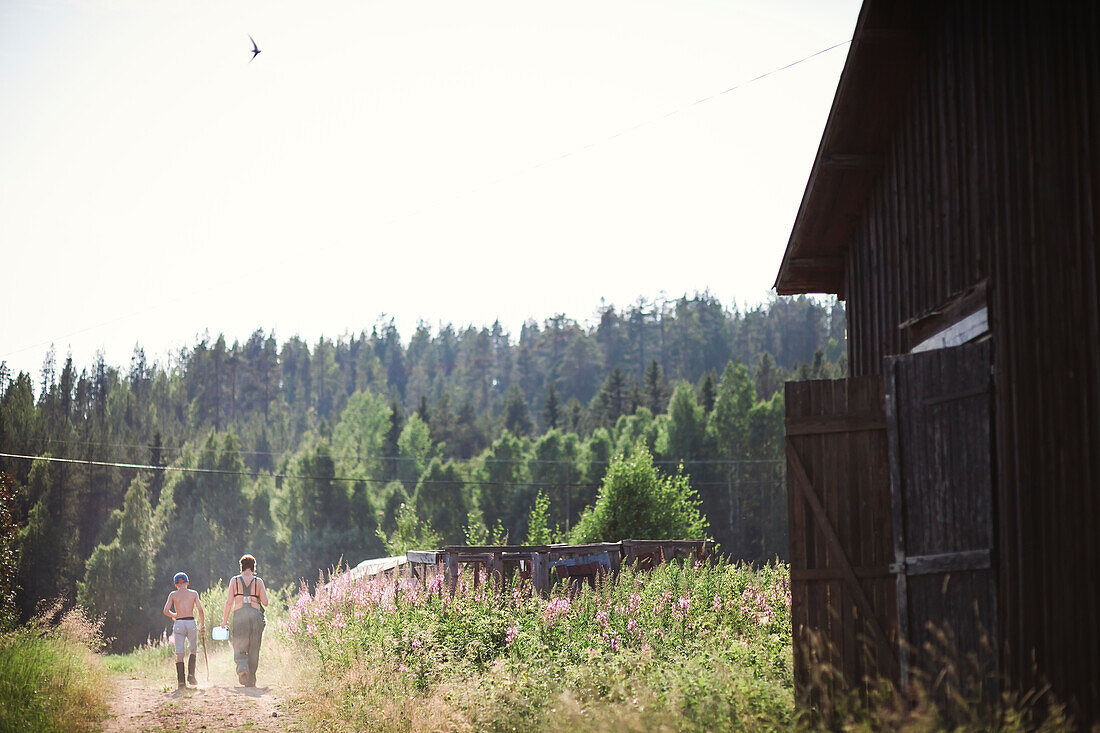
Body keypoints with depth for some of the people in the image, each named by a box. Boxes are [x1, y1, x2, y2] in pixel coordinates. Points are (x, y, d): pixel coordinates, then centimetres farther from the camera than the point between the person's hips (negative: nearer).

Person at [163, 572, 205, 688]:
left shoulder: (173, 595, 5)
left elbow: (166, 611, -1)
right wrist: (202, 624, 7)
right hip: (191, 623, 0)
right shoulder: (193, 594, 6)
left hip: (179, 623, 0)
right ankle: (191, 674, 0)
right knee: (193, 650, 17)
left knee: (180, 654, 0)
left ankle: (180, 680, -8)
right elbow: (200, 610, -2)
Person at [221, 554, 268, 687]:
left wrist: (225, 619, 7)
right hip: (256, 615, 1)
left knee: (239, 647, 2)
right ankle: (251, 680, 9)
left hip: (239, 615, -1)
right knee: (253, 649, 8)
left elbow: (229, 602, 0)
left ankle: (242, 667, -28)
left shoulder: (235, 580, 6)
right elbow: (265, 602, 1)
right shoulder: (258, 581, 6)